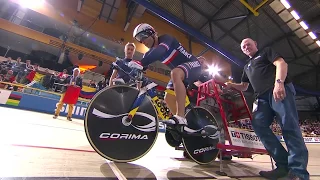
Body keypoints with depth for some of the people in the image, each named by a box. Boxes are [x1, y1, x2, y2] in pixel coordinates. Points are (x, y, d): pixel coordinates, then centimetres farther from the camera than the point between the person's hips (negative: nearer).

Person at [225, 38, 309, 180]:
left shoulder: (266, 52, 18)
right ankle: (284, 165, -8)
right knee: (258, 125, -13)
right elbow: (243, 87, 32)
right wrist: (231, 85, 11)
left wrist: (279, 82, -20)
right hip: (262, 98, 6)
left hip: (279, 91, -5)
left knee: (289, 127, -14)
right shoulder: (247, 67, 34)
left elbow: (281, 63, -1)